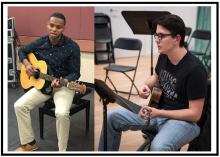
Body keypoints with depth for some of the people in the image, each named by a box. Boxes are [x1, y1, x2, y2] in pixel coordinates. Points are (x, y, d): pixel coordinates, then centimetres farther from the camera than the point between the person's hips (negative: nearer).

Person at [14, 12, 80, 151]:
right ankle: (29, 143, 8)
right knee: (19, 105, -9)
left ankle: (62, 150, -10)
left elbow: (75, 73, -12)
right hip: (42, 83, 5)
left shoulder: (72, 47, -16)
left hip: (64, 85, -5)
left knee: (62, 113, -32)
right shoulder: (41, 42, -2)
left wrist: (62, 81, -30)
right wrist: (27, 64, -5)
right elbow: (22, 51, 15)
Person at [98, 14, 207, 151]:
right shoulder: (163, 56, -2)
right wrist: (146, 85, -2)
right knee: (112, 117, 2)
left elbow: (195, 114, -21)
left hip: (184, 120, -7)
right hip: (157, 111, 7)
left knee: (158, 147, -38)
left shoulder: (195, 69, -24)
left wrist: (159, 113, -26)